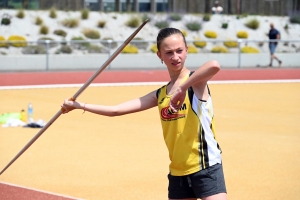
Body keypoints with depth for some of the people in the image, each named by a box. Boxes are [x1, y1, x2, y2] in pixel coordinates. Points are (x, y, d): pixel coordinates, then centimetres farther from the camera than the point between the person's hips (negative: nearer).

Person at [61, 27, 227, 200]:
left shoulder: (196, 81, -8)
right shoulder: (160, 95, 10)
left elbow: (214, 65, -33)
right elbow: (116, 110, 15)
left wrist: (182, 88, -33)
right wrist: (79, 105, 14)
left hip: (206, 168, -6)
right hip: (178, 173, 6)